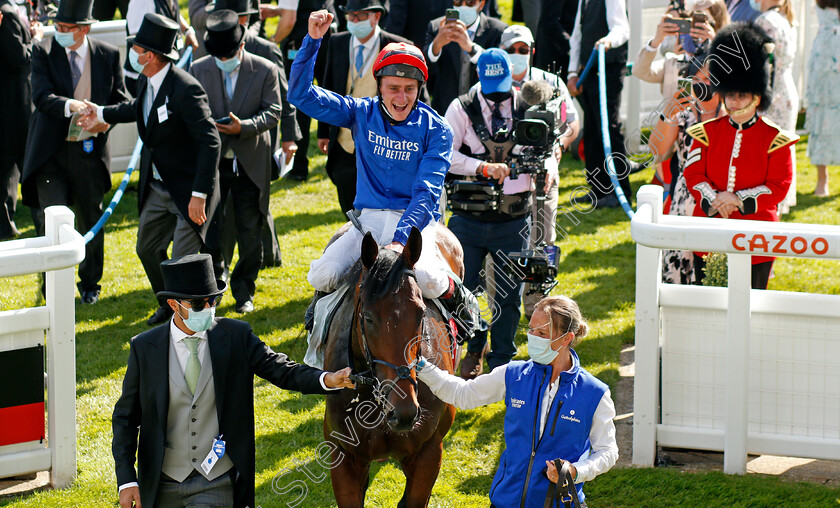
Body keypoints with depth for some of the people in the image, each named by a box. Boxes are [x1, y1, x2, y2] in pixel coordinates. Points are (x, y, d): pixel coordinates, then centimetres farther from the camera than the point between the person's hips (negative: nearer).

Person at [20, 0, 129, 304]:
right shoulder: (44, 53, -3)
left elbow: (122, 99, 6)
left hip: (89, 150, 2)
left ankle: (90, 284, 32)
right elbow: (41, 96, -15)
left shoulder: (109, 56, 2)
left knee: (91, 221, 13)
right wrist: (68, 106, -35)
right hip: (51, 151, -2)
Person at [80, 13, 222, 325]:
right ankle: (169, 304, 42)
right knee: (148, 249, 19)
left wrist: (200, 194, -28)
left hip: (188, 189, -9)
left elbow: (210, 142, -27)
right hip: (157, 187, 9)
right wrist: (102, 114, 35)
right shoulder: (147, 82, 0)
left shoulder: (185, 89, -27)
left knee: (183, 260, -6)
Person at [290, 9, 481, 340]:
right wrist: (312, 41, -11)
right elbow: (301, 94, 1)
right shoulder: (361, 114, 4)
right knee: (321, 275, -22)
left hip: (415, 219, -2)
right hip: (368, 218, 2)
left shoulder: (435, 130, -5)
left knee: (426, 278, -33)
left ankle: (459, 299, 3)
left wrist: (400, 239, -28)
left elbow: (426, 192, -13)